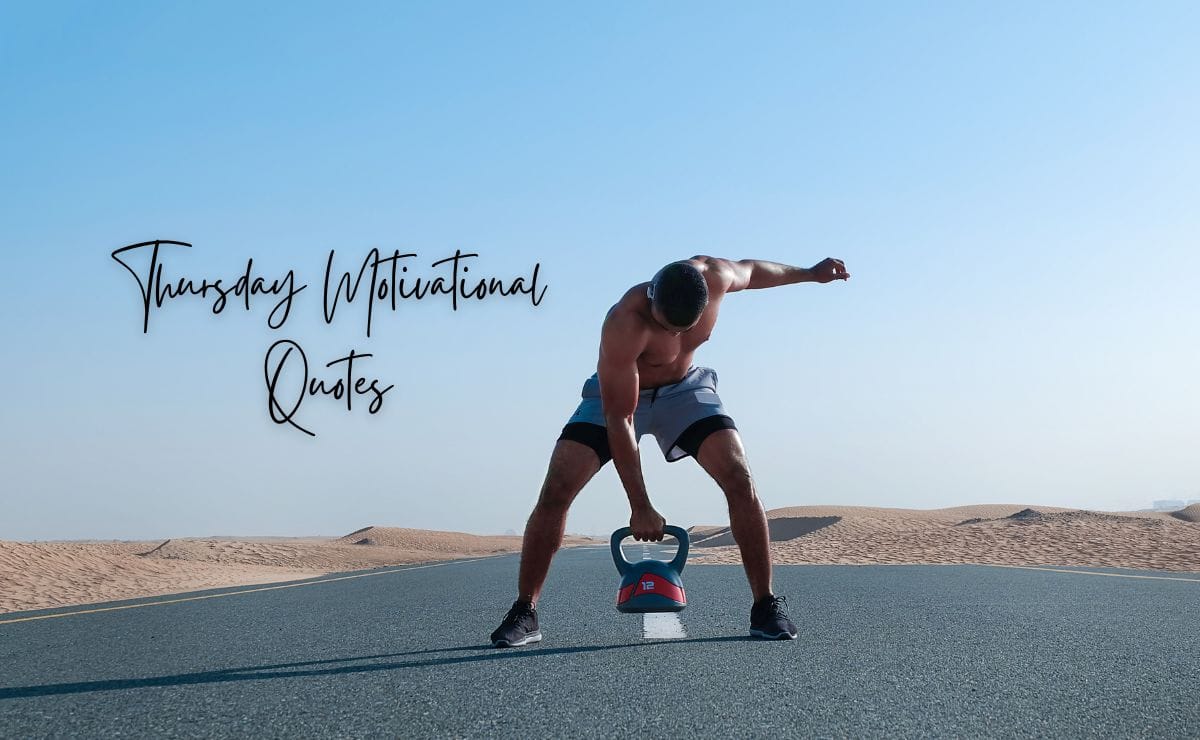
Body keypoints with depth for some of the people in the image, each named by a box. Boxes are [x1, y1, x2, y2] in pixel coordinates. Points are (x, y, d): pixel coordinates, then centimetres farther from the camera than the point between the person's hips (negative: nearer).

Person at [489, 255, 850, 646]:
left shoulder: (714, 277, -26)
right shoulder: (624, 324, -38)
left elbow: (750, 270, 2)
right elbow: (618, 419, -34)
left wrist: (808, 273, 13)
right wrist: (640, 507, -31)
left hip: (684, 388, 3)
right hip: (617, 394, -3)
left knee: (740, 480, -16)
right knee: (555, 492, -18)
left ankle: (766, 607, -6)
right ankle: (524, 612, -5)